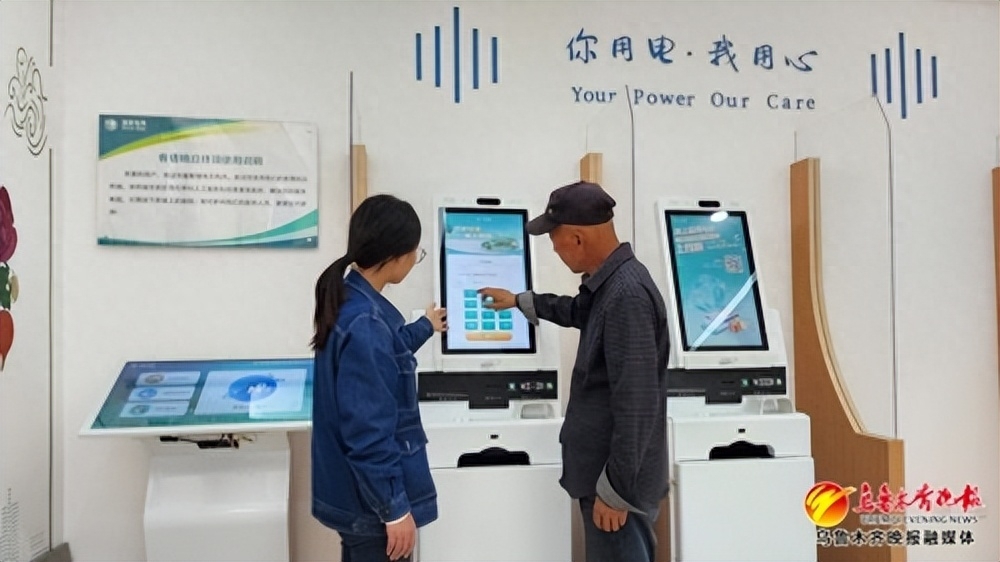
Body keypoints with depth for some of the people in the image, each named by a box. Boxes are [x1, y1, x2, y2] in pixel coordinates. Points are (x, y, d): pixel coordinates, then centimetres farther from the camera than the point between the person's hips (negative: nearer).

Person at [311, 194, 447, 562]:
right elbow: (368, 430, -26)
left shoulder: (353, 301, 4)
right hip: (372, 501, -10)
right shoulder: (364, 323, -27)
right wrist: (395, 508, -19)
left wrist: (424, 328, 42)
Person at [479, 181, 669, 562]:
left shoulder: (627, 295, -25)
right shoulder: (610, 283, 7)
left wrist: (616, 489, -22)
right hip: (604, 469, 10)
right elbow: (580, 312, 32)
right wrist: (520, 301, 41)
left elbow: (637, 403, -27)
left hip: (617, 479, -10)